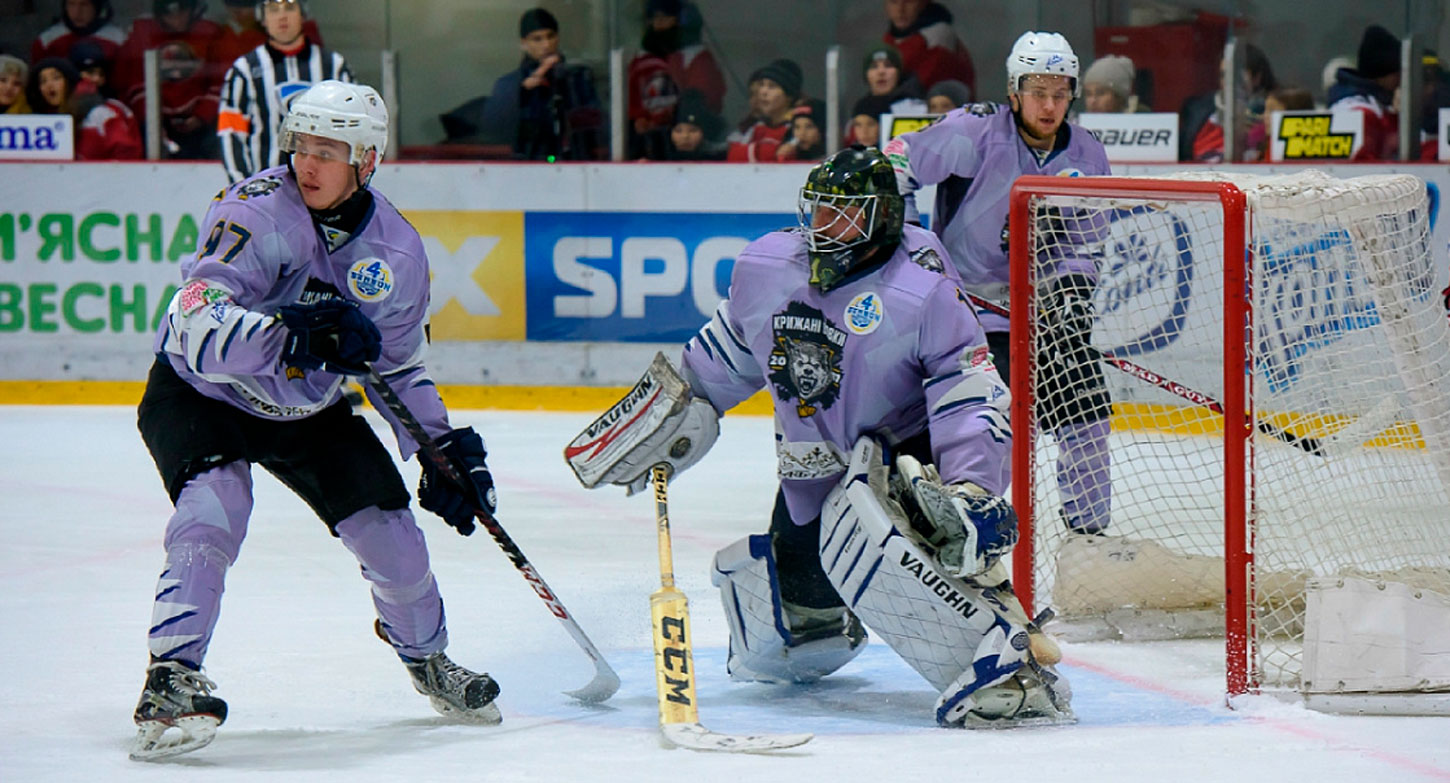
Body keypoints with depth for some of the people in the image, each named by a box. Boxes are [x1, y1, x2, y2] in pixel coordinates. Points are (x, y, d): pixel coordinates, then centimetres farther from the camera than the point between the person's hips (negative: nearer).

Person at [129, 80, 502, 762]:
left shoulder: (396, 250, -9)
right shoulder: (258, 210, -26)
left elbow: (400, 366, 5)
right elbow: (200, 328, -37)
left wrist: (445, 446, -3)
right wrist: (290, 328, -50)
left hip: (307, 406, 5)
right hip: (197, 393, -5)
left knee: (389, 529, 1)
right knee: (215, 507, -30)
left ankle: (427, 658, 29)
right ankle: (171, 681, -29)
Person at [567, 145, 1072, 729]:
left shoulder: (924, 291, -20)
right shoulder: (766, 268, -3)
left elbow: (973, 401, -22)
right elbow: (723, 358, 16)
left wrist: (972, 489, -35)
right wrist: (660, 429, 20)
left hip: (906, 459, -6)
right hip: (813, 472, 6)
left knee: (861, 534, -40)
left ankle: (1001, 664, -43)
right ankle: (830, 633, 49)